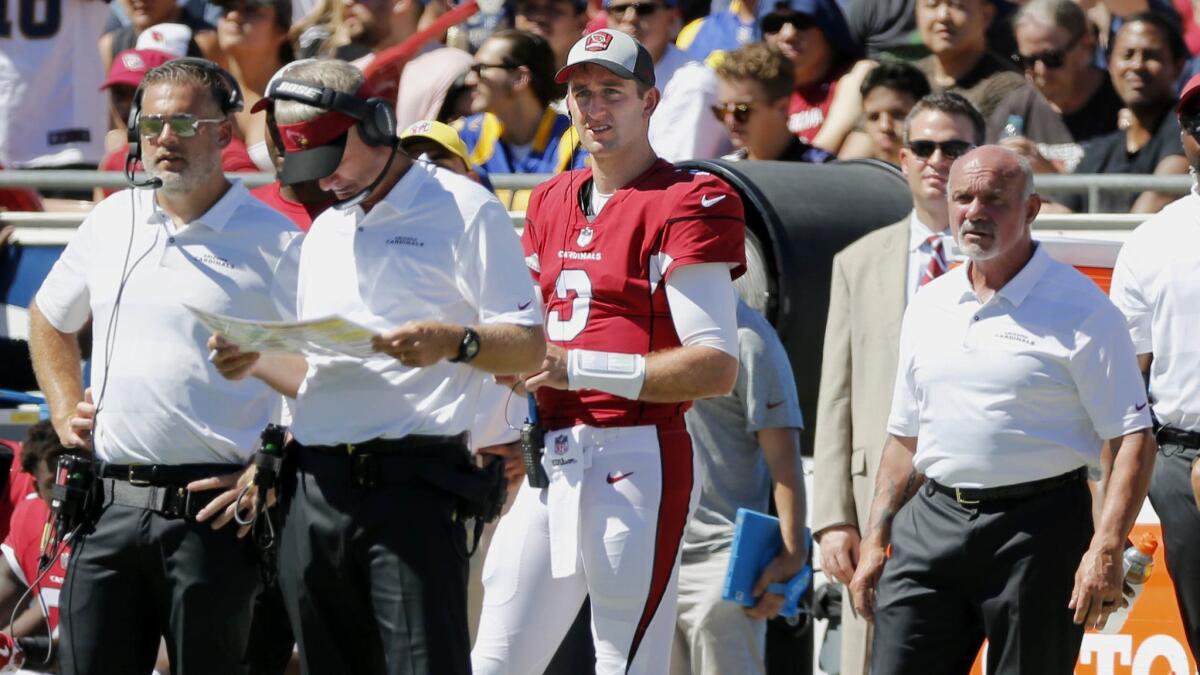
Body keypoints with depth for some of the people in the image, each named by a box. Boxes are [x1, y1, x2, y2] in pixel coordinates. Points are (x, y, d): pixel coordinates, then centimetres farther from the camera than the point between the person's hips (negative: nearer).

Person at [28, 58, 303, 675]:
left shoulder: (273, 241, -3)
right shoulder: (113, 221, 13)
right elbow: (49, 321, 30)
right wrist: (66, 411, 16)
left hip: (208, 513, -5)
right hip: (109, 506, 5)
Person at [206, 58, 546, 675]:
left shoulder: (462, 209, 0)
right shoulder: (324, 232, 23)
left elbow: (528, 345, -5)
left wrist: (454, 342, -23)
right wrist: (254, 362, 9)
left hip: (412, 482, -7)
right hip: (314, 493, 7)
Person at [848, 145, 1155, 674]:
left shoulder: (1078, 308, -5)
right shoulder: (928, 307, 14)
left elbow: (1133, 439, -9)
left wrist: (1107, 550, -18)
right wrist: (876, 540, 14)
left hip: (1036, 530, -5)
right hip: (932, 521, 5)